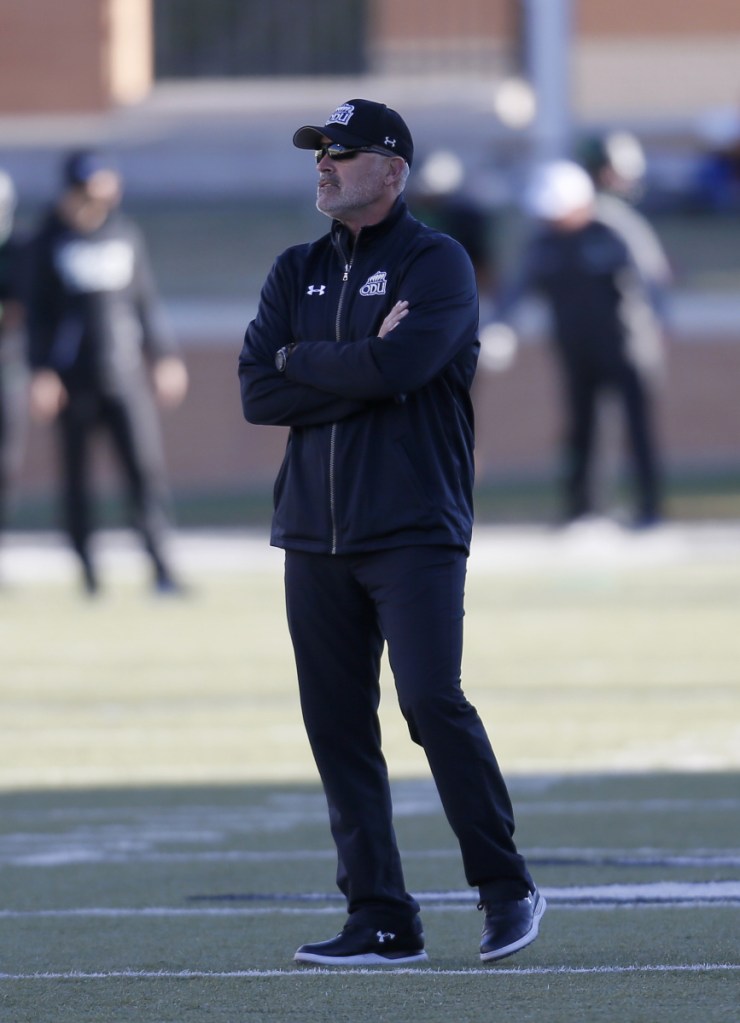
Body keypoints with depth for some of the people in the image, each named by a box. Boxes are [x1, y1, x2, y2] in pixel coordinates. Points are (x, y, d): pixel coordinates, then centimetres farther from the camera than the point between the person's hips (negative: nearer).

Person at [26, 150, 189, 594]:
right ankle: (88, 569, 9)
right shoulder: (51, 240, 2)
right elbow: (40, 310, 2)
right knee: (77, 471, 2)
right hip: (74, 379, -2)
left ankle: (161, 566, -12)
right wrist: (42, 371, -6)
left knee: (147, 463, -9)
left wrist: (165, 357, 10)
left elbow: (146, 300, 14)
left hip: (125, 373, 2)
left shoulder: (125, 233, 10)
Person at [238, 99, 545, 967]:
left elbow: (403, 361, -19)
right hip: (315, 537, 6)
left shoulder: (436, 264, -1)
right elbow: (256, 394, 3)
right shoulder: (297, 273, 16)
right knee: (337, 724, 2)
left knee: (432, 701, -16)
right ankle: (380, 921, 6)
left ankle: (506, 887, -3)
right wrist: (364, 372, -7)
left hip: (414, 530, -6)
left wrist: (301, 360, -4)